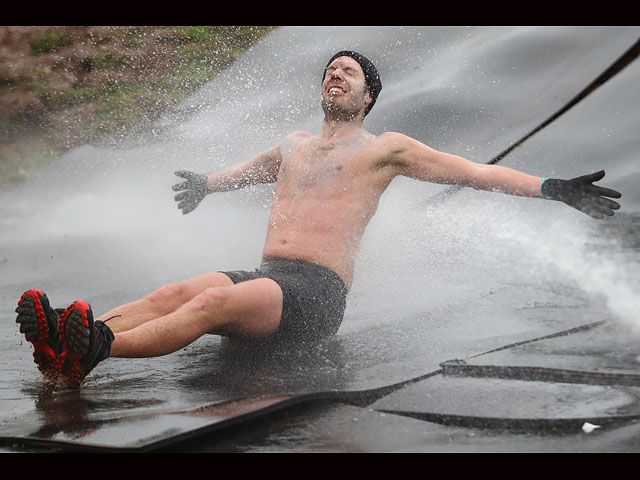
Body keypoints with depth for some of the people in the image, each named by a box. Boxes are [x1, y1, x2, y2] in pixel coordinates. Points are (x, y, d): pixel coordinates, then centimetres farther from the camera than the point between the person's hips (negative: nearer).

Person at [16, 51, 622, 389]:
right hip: (263, 278, 5)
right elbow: (248, 169, 51)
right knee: (173, 293, -24)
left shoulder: (385, 148, 11)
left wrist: (551, 188, 1)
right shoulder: (293, 145, 27)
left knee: (213, 301, -33)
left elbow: (475, 172, 8)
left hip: (316, 293, -5)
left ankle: (94, 350, -52)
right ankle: (68, 339, -45)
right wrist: (205, 183, 64)